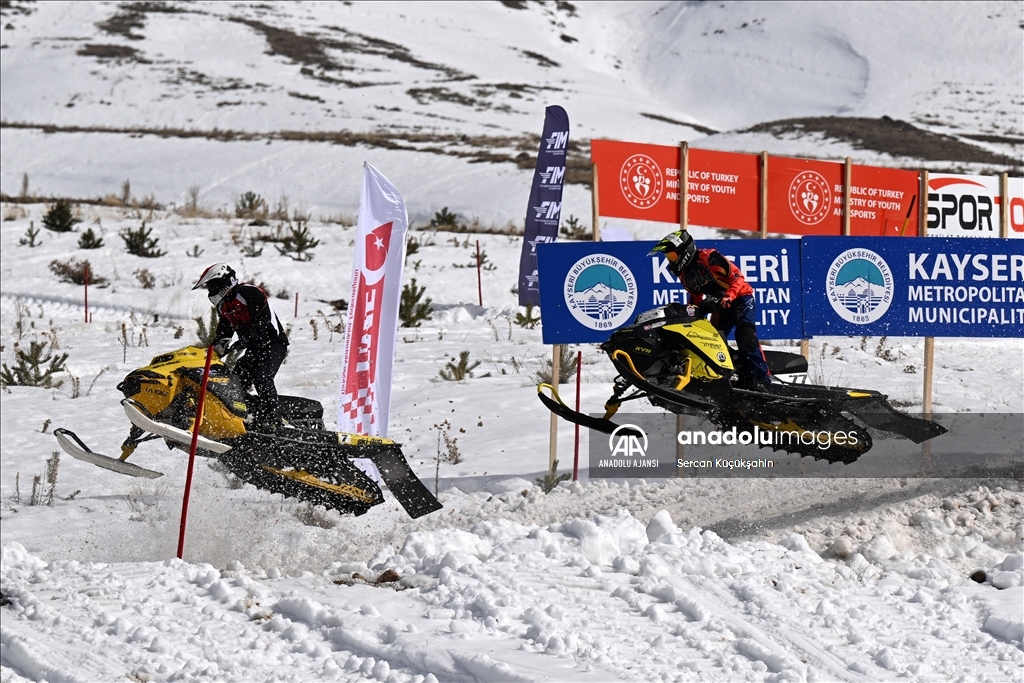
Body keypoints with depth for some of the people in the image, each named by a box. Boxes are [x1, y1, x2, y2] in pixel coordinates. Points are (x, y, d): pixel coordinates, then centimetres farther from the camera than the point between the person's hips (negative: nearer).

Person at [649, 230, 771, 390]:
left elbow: (737, 277, -22)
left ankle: (761, 378, -28)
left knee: (746, 336, -25)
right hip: (720, 307, 9)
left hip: (740, 297, -9)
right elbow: (696, 295, 18)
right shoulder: (683, 272, 6)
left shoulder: (709, 257, -19)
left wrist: (727, 297, -36)